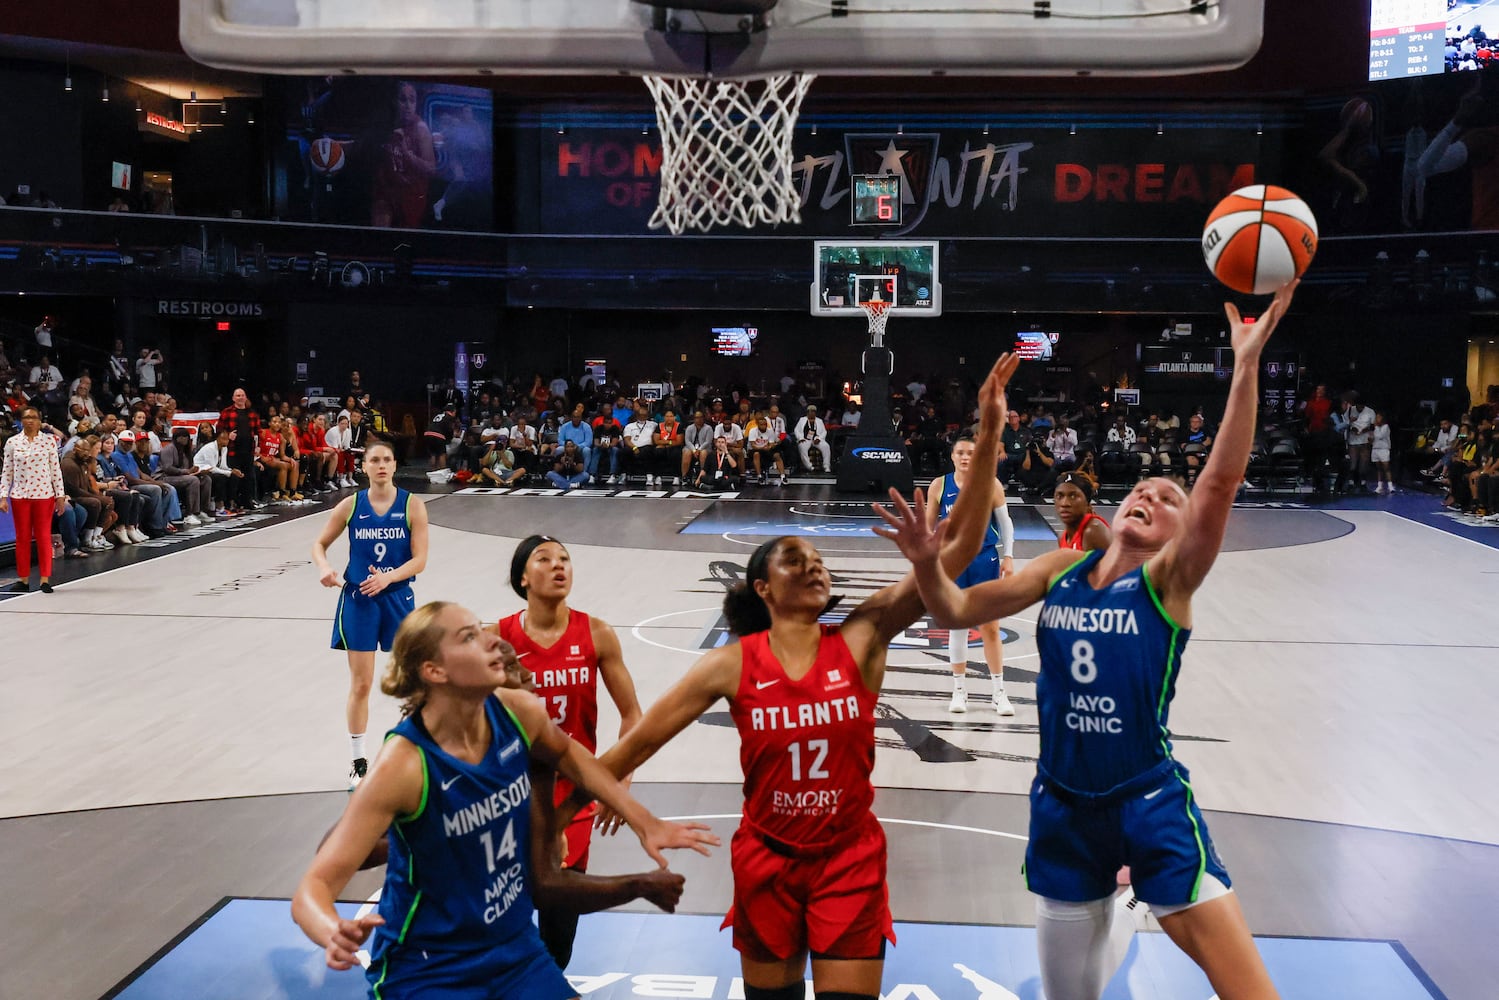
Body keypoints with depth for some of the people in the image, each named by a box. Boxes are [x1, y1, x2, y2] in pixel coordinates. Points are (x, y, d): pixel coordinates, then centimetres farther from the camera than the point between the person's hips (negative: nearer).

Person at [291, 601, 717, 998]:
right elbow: (314, 888, -26)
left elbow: (565, 754, 14)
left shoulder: (519, 713, -11)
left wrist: (641, 821, 8)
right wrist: (337, 936, -48)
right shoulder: (405, 763, -26)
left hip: (516, 949, 5)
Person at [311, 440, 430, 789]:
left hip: (398, 600, 0)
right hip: (358, 601, 1)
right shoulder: (351, 505, -1)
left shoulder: (412, 505, -5)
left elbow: (419, 559, -9)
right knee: (360, 685, 3)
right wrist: (324, 568, -13)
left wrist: (387, 577, -24)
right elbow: (320, 544, 8)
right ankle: (359, 762, 15)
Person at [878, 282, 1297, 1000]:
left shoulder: (1170, 579, -7)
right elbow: (956, 610, 8)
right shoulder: (1061, 568, 5)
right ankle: (1116, 925, 50)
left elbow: (1221, 482, -23)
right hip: (1062, 802, 4)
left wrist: (1245, 365, -31)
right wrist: (927, 562, -13)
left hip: (1150, 800, -4)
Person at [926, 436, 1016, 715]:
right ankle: (959, 690, 15)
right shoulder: (939, 486, -1)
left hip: (985, 560, -1)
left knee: (990, 627, 2)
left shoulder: (990, 485, -3)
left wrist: (1008, 556, -3)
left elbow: (1005, 522, 4)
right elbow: (928, 525, 7)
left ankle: (999, 692, 10)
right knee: (957, 624, 6)